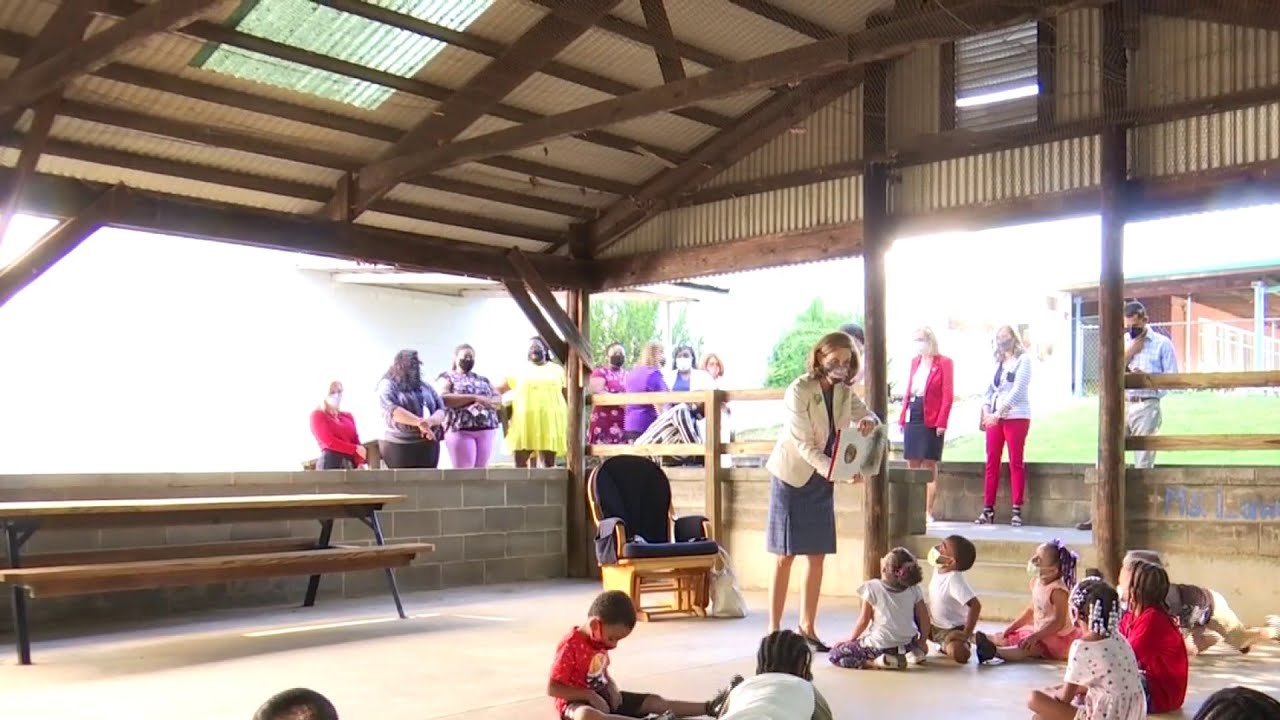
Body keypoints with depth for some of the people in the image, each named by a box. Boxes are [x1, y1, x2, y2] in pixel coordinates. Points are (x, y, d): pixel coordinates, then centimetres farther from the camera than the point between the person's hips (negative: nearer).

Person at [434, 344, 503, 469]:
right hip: (460, 430, -5)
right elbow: (443, 398, -13)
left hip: (486, 430, 5)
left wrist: (486, 402, -9)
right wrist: (474, 398, -16)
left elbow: (498, 400, 15)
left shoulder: (482, 379, 21)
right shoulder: (447, 377, 6)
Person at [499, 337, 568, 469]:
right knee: (520, 464, -3)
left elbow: (567, 397, 12)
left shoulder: (556, 370, 13)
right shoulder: (520, 370, 13)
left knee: (549, 463, 0)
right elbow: (499, 390, 15)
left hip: (550, 421, 0)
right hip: (524, 422, 0)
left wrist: (568, 423, 7)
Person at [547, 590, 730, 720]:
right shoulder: (570, 646, -23)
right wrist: (590, 695, -26)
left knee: (653, 701, -1)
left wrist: (611, 686, -2)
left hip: (601, 695, 9)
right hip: (576, 701, -9)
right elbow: (552, 688, -24)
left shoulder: (600, 641, 4)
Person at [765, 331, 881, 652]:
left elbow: (870, 418, 3)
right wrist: (835, 470, -33)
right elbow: (803, 444, -22)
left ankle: (807, 626, 18)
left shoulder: (844, 393, 4)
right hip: (792, 477, -6)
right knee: (785, 557, -3)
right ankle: (774, 630, 3)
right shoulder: (799, 391, -16)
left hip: (822, 480, 6)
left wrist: (868, 422, -22)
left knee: (817, 556, 7)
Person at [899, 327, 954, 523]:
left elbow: (948, 395, -8)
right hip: (912, 416, 6)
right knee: (912, 465, 6)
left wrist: (941, 422, -15)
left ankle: (928, 511, 1)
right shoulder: (915, 361, 15)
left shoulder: (944, 363, -3)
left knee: (930, 465, -2)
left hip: (931, 420, -6)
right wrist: (902, 417, 9)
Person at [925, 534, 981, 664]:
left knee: (959, 655, -34)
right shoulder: (938, 569, -5)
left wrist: (967, 634, -29)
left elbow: (975, 605, -35)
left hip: (953, 630, -8)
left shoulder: (954, 579, -29)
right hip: (934, 625, 8)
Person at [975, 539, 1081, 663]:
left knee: (1027, 647, -34)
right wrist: (1012, 626, 8)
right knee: (1006, 637, 6)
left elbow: (1059, 622, -27)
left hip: (1058, 638, -10)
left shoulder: (1057, 590, -24)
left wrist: (1035, 636, -32)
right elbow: (1032, 609, 13)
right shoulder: (1037, 582, 1)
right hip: (1039, 632, 10)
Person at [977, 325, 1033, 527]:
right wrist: (986, 412, -1)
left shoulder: (1023, 360, -2)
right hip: (994, 418, 6)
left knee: (1016, 463, -5)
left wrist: (999, 412, -18)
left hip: (1016, 417, -6)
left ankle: (1017, 510, -3)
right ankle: (988, 509, 4)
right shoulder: (998, 363, 17)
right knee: (991, 463, 2)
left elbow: (1017, 390, -11)